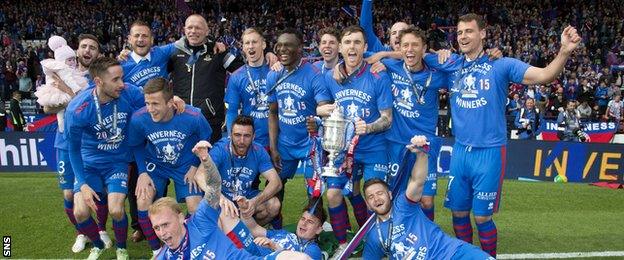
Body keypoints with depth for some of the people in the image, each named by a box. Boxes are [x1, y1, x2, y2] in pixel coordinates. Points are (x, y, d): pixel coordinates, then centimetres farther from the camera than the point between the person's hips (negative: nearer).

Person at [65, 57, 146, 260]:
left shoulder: (131, 94, -21)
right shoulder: (77, 109, -23)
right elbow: (74, 148, -8)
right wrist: (83, 184, -13)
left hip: (118, 161, 0)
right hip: (89, 163, 0)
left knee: (116, 210, -16)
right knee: (80, 213, -10)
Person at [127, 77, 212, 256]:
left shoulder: (193, 117, -30)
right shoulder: (138, 119, -26)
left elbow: (204, 141, -6)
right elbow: (136, 145, -3)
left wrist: (195, 166, -9)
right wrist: (143, 172, -11)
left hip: (186, 165, -1)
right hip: (156, 165, 1)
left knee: (195, 208, -14)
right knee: (143, 202, -18)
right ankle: (156, 250, 6)